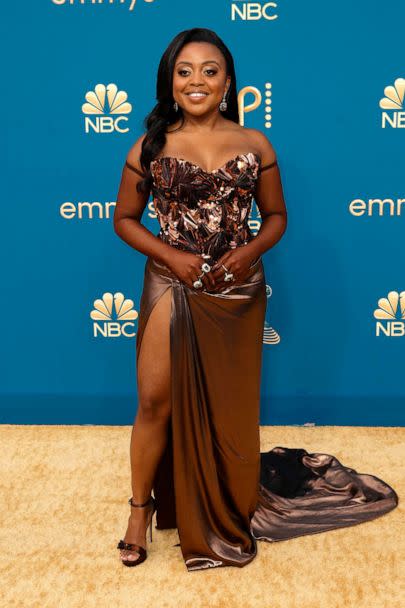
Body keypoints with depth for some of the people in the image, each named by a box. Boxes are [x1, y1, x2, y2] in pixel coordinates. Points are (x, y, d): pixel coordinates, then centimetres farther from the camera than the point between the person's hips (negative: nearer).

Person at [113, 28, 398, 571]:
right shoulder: (150, 146, -2)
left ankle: (228, 513, 36)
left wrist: (250, 251, -12)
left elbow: (276, 215, 8)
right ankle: (142, 507, 22)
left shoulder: (255, 144, 1)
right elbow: (124, 219, 3)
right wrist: (171, 256, -12)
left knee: (230, 406, 13)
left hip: (237, 290, 1)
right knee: (157, 401, -2)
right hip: (173, 287, -1)